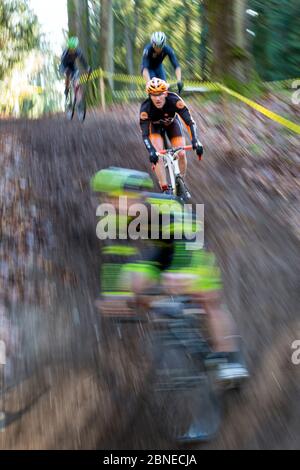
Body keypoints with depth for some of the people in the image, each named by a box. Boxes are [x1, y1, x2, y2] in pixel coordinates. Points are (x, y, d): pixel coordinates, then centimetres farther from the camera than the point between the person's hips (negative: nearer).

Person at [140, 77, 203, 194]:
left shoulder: (174, 100, -37)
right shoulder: (145, 108, -37)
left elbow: (190, 122, -38)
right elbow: (145, 135, -39)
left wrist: (195, 140, -53)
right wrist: (151, 151, -56)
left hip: (172, 123, 1)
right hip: (155, 126, -1)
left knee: (181, 154, -12)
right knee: (157, 155, -23)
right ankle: (165, 189, -15)